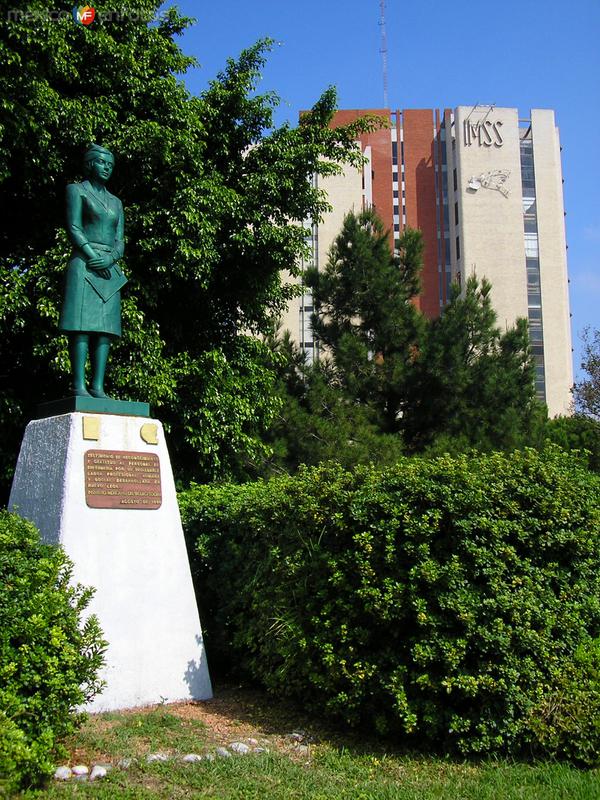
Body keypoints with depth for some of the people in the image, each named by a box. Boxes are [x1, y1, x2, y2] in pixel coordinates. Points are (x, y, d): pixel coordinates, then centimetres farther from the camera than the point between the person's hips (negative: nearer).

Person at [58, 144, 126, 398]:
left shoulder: (115, 202, 23)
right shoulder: (76, 190, 9)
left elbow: (120, 242, 14)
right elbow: (73, 228, -3)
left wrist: (110, 258, -7)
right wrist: (92, 257, -14)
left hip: (110, 269, 5)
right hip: (83, 265, -5)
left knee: (105, 329, -4)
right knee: (82, 326, -14)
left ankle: (98, 387, -8)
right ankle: (79, 386, -18)